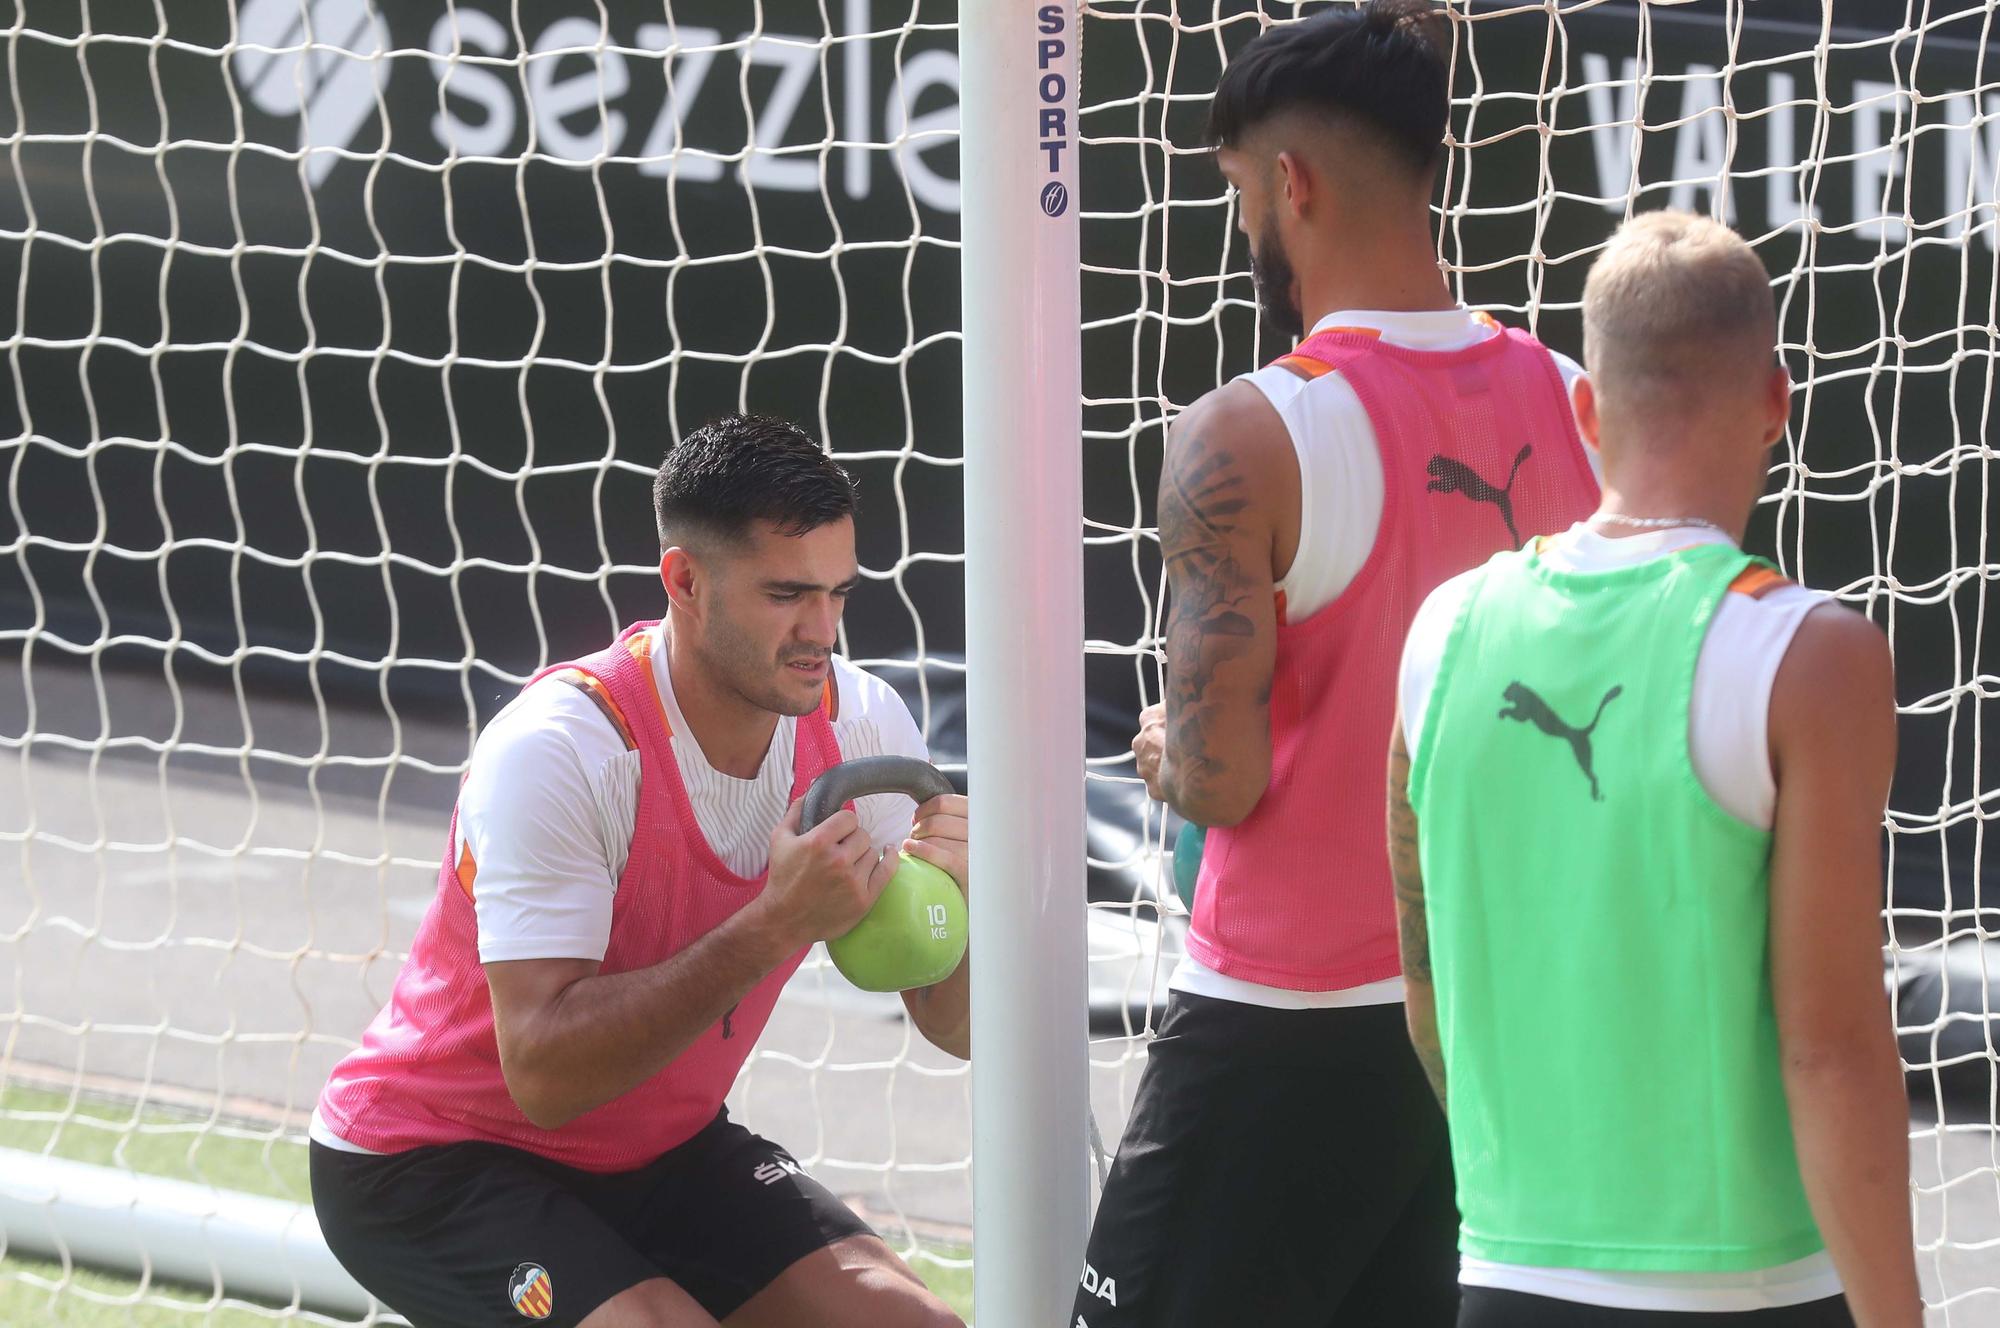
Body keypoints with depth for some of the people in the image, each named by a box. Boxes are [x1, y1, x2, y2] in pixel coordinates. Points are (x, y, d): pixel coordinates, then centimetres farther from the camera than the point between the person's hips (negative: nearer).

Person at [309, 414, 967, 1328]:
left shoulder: (859, 723, -9)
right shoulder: (557, 747, -27)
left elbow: (957, 1029, -7)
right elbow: (543, 1074, -34)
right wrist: (774, 926, -40)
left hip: (656, 1150, 6)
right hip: (428, 1165, -6)